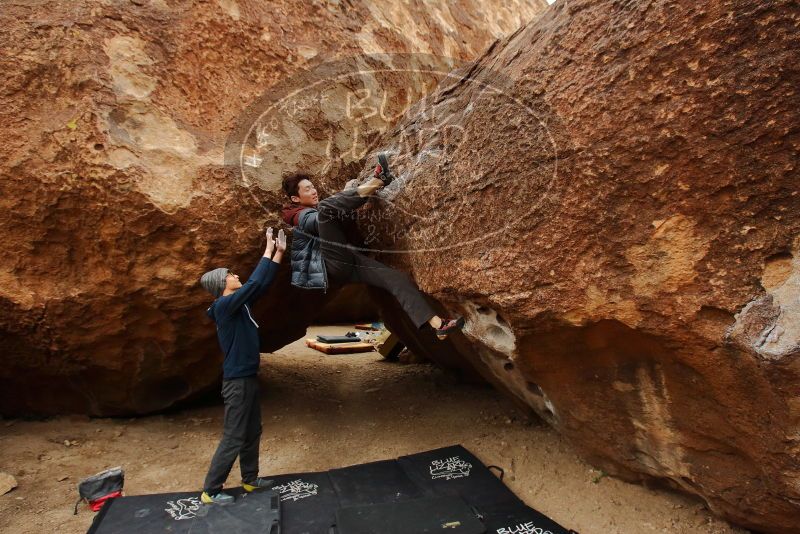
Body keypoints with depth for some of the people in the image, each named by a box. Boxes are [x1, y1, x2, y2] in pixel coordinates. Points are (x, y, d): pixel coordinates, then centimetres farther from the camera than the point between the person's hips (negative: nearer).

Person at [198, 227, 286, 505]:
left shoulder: (239, 303, 8)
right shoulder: (224, 305, -18)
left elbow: (262, 284, 12)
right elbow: (255, 282, -27)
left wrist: (278, 253, 8)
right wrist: (268, 250, -17)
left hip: (249, 377, 10)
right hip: (237, 381, -10)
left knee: (253, 432, 19)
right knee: (233, 439, 0)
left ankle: (250, 478, 34)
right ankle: (210, 491, 14)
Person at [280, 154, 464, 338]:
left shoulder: (320, 210, 35)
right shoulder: (300, 217, 7)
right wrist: (358, 192, -16)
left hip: (352, 261, 7)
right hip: (334, 264, -6)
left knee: (398, 277, -14)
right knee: (325, 207, -23)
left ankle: (437, 323, -23)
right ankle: (376, 182, -25)